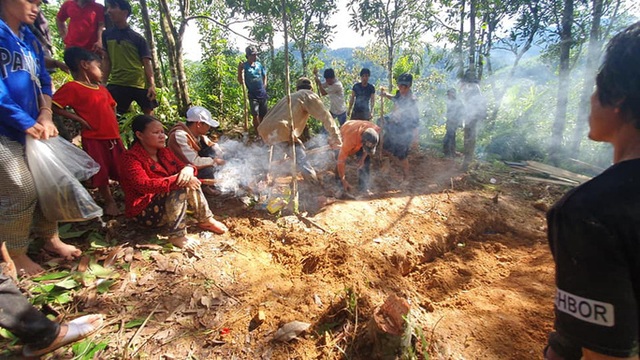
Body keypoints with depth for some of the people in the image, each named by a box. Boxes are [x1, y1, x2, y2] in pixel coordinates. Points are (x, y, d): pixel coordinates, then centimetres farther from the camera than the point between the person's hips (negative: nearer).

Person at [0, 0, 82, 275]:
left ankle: (50, 238, 25)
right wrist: (25, 122, -17)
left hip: (32, 129, 7)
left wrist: (45, 115, -3)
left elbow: (43, 81, 13)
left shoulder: (30, 39, 12)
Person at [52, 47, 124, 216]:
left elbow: (112, 106, 26)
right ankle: (109, 201, 19)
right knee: (101, 172, 4)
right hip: (93, 138, -6)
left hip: (113, 136, 6)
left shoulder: (101, 88, 13)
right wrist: (79, 119, -15)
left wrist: (114, 124, 12)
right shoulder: (72, 87, -9)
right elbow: (54, 106, -14)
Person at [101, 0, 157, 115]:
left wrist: (152, 85, -11)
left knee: (149, 113, 0)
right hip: (116, 84, 2)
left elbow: (146, 63, 0)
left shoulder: (138, 38, 6)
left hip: (140, 84, -2)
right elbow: (106, 60, 14)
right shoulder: (106, 35, 14)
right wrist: (103, 83, 6)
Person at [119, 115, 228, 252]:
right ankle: (177, 236, -26)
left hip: (167, 202, 8)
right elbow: (145, 185, -33)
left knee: (189, 181, -12)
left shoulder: (163, 151, 5)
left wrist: (188, 169, -24)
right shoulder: (131, 158, -18)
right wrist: (178, 179, -39)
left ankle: (205, 220, -5)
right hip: (145, 212, -8)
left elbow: (182, 166, 2)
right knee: (180, 187, -29)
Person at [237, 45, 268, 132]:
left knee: (263, 115, 13)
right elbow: (241, 81, -15)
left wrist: (264, 86, 9)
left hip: (262, 94, 4)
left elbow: (264, 76, 20)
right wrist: (240, 69, -25)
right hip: (253, 95, -4)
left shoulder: (259, 64, 3)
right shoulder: (244, 66, -10)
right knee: (255, 115, -7)